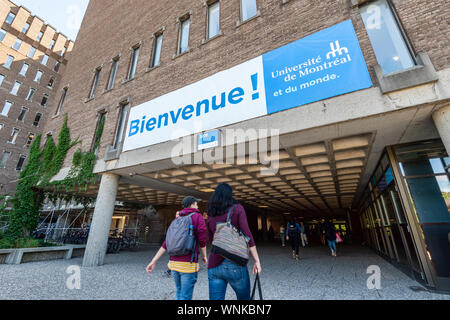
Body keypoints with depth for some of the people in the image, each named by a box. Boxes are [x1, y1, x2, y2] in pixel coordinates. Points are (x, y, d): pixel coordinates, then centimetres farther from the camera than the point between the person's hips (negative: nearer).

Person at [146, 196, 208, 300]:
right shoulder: (198, 216, -6)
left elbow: (166, 242, 6)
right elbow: (202, 239, -12)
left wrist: (153, 261, 6)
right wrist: (204, 256, 5)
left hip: (174, 263, 7)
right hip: (188, 264, -7)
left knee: (179, 292, 26)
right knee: (185, 297, 4)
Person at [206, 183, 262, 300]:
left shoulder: (210, 216, 9)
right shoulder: (237, 208, -3)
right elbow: (247, 235, -10)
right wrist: (256, 260, -7)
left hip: (214, 265, 4)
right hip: (234, 264, -3)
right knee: (244, 298, 17)